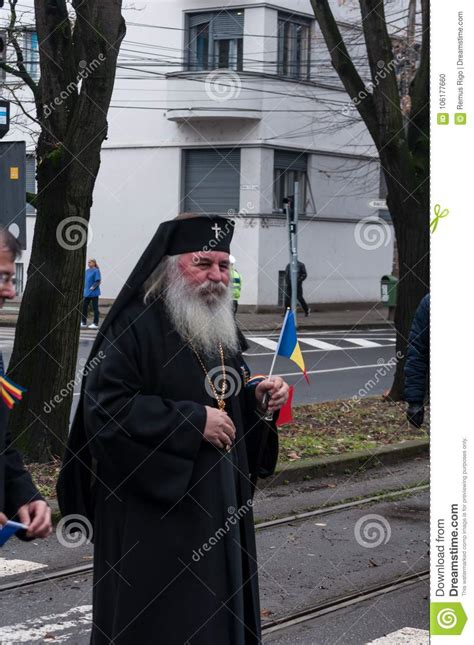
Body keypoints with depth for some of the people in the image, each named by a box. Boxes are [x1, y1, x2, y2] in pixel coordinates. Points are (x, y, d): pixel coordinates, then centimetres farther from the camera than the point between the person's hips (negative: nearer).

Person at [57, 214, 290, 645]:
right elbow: (104, 410, -22)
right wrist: (192, 421, -21)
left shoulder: (224, 332, 13)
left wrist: (260, 402, 1)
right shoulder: (136, 327, -13)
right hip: (153, 518, -7)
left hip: (220, 510, 8)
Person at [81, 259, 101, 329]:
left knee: (95, 308, 0)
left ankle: (96, 323, 5)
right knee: (84, 307, 9)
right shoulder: (87, 271, 11)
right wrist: (85, 288, 9)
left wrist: (92, 288, -18)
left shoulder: (96, 271, -11)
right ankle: (84, 322, 18)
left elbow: (98, 281, -14)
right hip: (87, 293, 8)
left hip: (94, 293, -8)